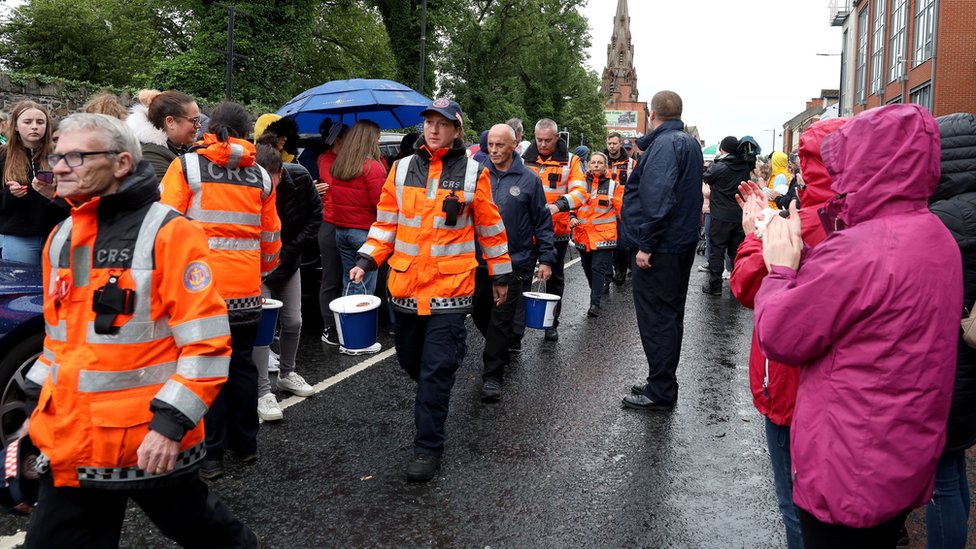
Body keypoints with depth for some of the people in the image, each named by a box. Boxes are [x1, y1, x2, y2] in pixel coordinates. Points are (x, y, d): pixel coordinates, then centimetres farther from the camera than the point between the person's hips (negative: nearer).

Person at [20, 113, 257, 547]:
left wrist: (171, 424, -21)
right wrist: (38, 405, 17)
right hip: (72, 442, 7)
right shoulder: (61, 237, 10)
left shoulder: (167, 233, -14)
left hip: (151, 441, -7)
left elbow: (206, 343, -18)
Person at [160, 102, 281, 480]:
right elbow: (271, 236, 12)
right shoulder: (261, 176, 7)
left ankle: (210, 454, 9)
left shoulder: (187, 166, -5)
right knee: (242, 363, 15)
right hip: (246, 288, 4)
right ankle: (245, 443, 25)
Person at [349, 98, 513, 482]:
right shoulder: (401, 169, 6)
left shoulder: (473, 174, -1)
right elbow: (385, 223, 9)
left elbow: (491, 229, 5)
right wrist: (366, 261, -2)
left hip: (450, 287, -4)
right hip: (406, 284, 4)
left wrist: (501, 276, 10)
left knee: (436, 369, -3)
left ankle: (428, 447, 8)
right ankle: (433, 397, 47)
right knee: (410, 359, 16)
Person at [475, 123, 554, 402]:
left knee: (502, 319, -1)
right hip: (480, 260, 4)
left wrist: (546, 259, -2)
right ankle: (508, 344, 41)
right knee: (480, 314, 14)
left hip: (515, 261, -4)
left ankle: (493, 375, 9)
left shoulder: (528, 179, -3)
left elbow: (543, 221, 1)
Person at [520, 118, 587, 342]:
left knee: (555, 278, 11)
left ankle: (552, 323, 25)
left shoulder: (570, 161, -1)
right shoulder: (525, 159, 3)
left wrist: (559, 205, -26)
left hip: (557, 230, 0)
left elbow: (580, 192, -9)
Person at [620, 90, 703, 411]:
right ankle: (663, 385, 28)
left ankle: (660, 393, 5)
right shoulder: (690, 143, 16)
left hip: (660, 249, -10)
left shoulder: (664, 144, -16)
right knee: (670, 317, 16)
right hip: (683, 243, 10)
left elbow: (657, 199, -26)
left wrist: (645, 244, -23)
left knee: (656, 319, -3)